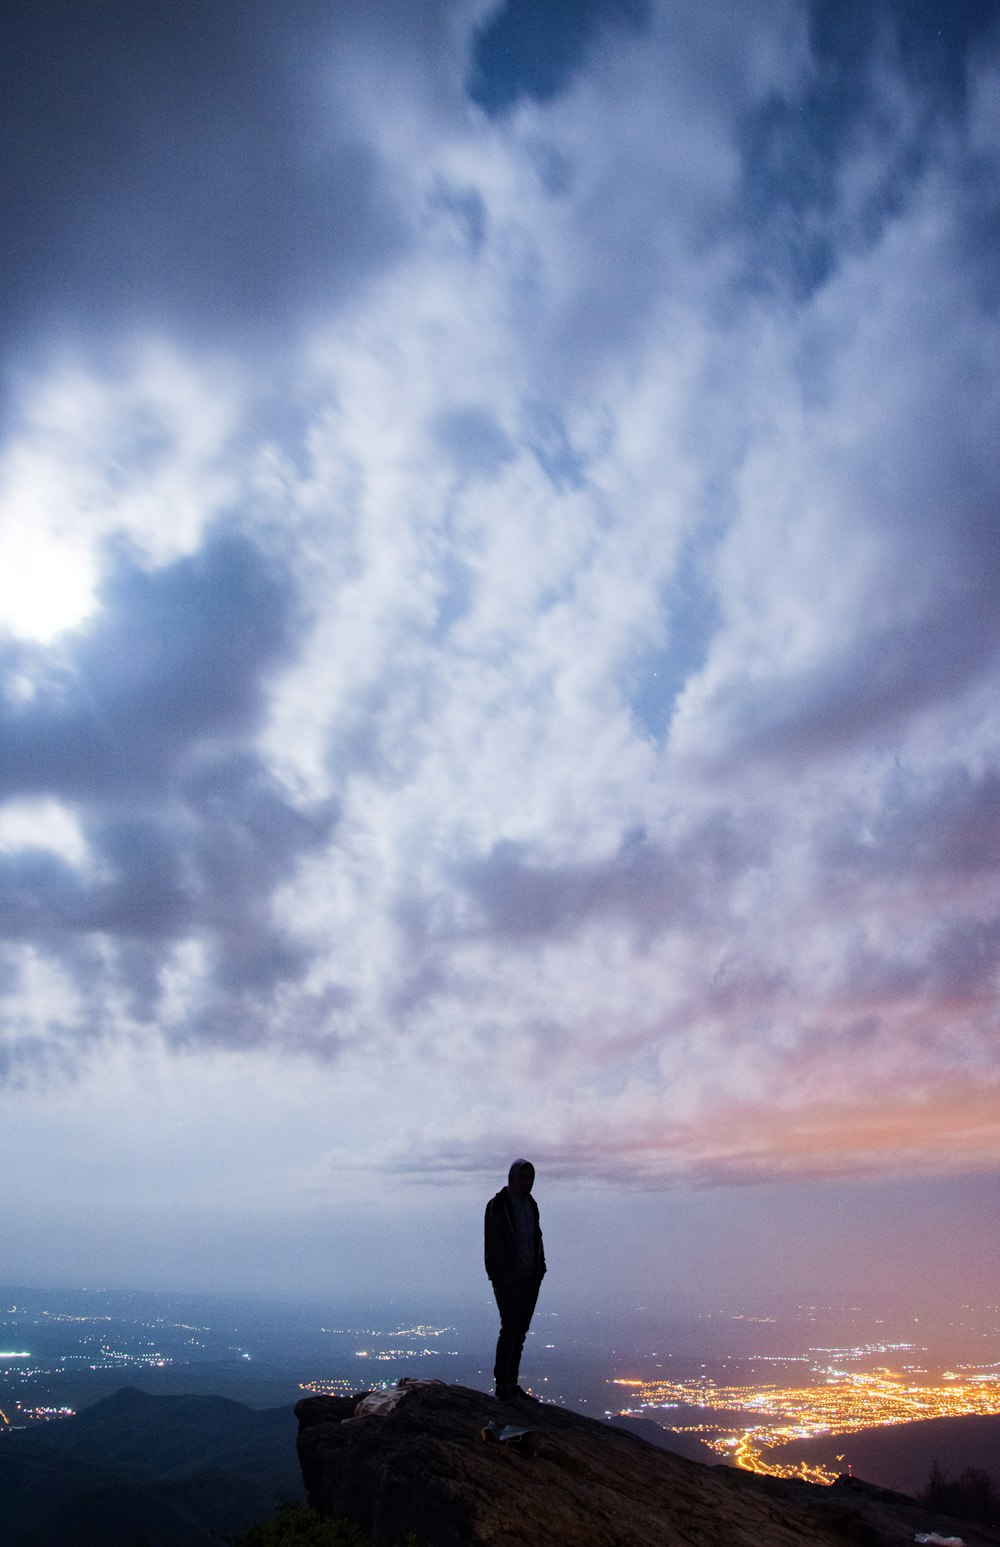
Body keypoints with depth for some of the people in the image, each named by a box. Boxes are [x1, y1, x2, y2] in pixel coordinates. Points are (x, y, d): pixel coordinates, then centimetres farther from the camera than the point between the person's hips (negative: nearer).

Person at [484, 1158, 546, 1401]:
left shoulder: (530, 1205, 11)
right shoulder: (497, 1205, -11)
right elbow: (493, 1244, -13)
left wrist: (540, 1270, 8)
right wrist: (500, 1276, -17)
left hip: (530, 1278, 7)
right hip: (508, 1278, -7)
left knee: (520, 1331, 9)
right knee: (510, 1328, -10)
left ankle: (511, 1384, 17)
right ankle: (501, 1386, -1)